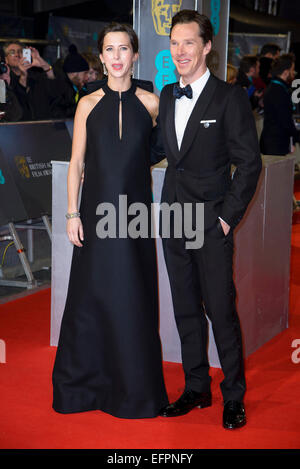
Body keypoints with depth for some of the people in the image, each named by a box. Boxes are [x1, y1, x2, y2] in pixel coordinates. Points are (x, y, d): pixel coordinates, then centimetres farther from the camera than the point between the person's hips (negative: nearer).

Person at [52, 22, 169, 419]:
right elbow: (76, 162, 3)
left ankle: (134, 387, 18)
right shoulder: (89, 104, 4)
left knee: (134, 298, 3)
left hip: (135, 210, 0)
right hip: (97, 210, 0)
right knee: (92, 294, 7)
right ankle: (85, 382, 23)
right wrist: (72, 214, -2)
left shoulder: (150, 103, 3)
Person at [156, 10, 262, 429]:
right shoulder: (166, 96, 10)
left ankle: (234, 396, 14)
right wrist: (170, 204, 6)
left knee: (222, 312, -2)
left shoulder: (230, 97, -7)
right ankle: (196, 389, 25)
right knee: (186, 310, 12)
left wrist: (227, 217, -11)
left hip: (212, 222, -6)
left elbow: (250, 163, -8)